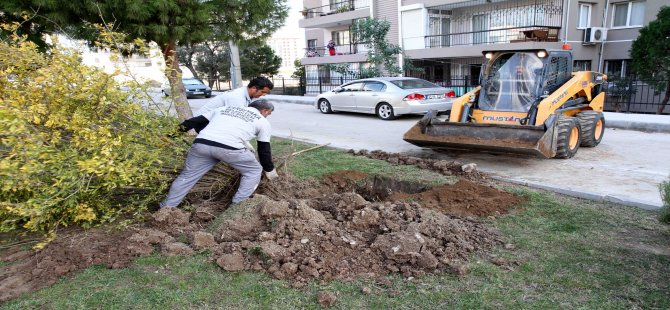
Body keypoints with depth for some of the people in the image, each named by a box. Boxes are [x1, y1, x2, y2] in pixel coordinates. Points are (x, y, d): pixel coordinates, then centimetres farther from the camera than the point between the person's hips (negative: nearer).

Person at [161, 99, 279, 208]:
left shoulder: (224, 108, 32)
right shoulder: (262, 121, 22)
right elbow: (264, 149, 23)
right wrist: (269, 170, 37)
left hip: (201, 143, 4)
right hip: (230, 148, -4)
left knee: (187, 175, 19)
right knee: (254, 171, 18)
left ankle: (165, 208, 28)